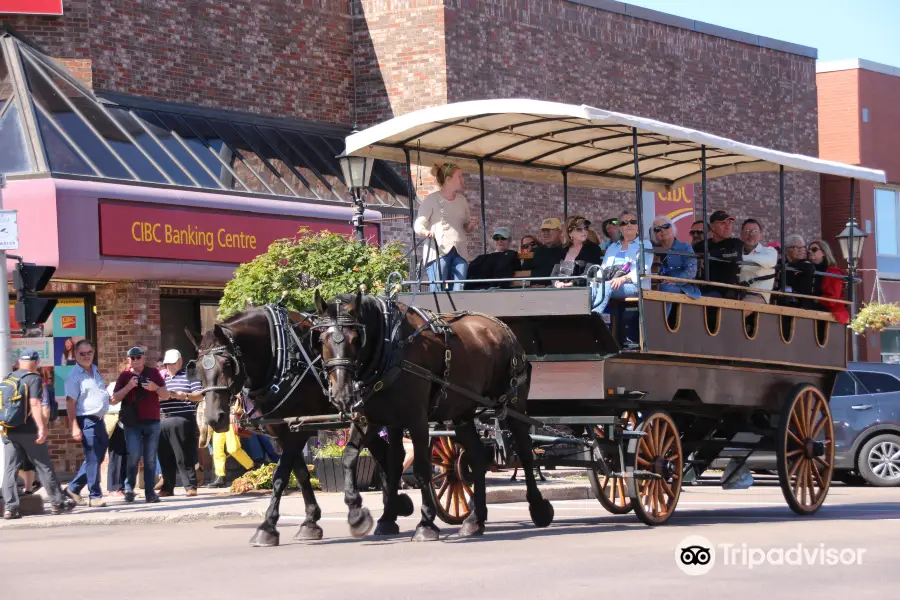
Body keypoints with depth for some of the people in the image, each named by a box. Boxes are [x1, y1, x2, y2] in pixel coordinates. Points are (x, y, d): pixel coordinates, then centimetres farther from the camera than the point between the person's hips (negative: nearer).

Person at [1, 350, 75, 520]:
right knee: (44, 467, 5)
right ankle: (58, 503, 12)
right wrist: (42, 427, -22)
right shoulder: (34, 379, -8)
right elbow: (34, 404, -18)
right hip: (28, 430, -5)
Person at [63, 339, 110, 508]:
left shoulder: (95, 370, 14)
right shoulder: (75, 376, -10)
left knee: (98, 456, 12)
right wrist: (74, 427, -20)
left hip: (99, 420, 8)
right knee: (93, 459, -7)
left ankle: (73, 488, 22)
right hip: (86, 421, -8)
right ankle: (95, 496, -1)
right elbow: (70, 402, -15)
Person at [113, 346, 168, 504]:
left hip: (152, 421, 1)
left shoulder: (153, 373, 10)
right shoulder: (124, 376, 7)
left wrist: (155, 388, -12)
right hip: (132, 423, -1)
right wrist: (128, 386, -13)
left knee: (150, 458, 0)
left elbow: (166, 396, 9)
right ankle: (129, 488, 1)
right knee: (134, 455, -13)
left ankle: (150, 492, 2)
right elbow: (115, 399, 1)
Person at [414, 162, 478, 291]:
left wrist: (471, 226, 3)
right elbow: (418, 225, -4)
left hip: (460, 252, 5)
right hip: (438, 251, -5)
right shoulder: (432, 199, 1)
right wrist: (426, 232, -26)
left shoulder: (462, 200, 18)